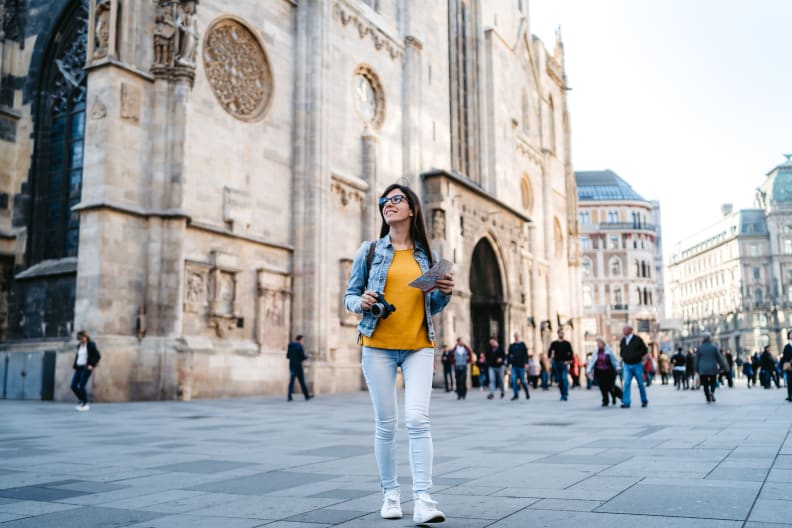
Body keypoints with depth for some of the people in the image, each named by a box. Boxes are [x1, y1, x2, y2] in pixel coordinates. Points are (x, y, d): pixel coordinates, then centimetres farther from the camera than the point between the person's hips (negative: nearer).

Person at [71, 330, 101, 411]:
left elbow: (98, 356, -8)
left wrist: (92, 365, -16)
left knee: (81, 387, -11)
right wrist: (74, 364, 11)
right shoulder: (79, 346, 12)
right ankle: (82, 401, 19)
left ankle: (86, 405, 3)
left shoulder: (91, 345, -7)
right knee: (73, 386, 0)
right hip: (79, 368, 7)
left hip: (87, 368, -7)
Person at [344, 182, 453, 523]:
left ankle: (423, 500, -10)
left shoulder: (425, 255, 11)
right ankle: (390, 495, 18)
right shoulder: (369, 251, 6)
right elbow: (349, 296, 9)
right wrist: (362, 302, -14)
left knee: (417, 419, -12)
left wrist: (445, 292, -4)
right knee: (386, 423, 3)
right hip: (378, 346, 0)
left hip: (418, 347, 1)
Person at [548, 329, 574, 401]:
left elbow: (571, 353, 3)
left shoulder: (567, 343, 4)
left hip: (564, 363, -2)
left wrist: (568, 361, -8)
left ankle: (565, 395, -16)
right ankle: (562, 394, 15)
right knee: (559, 380, 6)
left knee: (564, 378, -15)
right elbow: (550, 352, 9)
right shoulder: (554, 343, 8)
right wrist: (550, 358, -8)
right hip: (556, 363, 2)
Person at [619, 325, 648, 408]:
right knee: (626, 383, -9)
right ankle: (626, 402, -10)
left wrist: (636, 356, -13)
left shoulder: (637, 339, -5)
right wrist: (623, 357, 3)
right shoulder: (622, 341, 7)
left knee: (640, 383, 8)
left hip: (637, 365, -3)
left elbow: (645, 350, -3)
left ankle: (644, 401, 24)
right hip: (627, 365, 3)